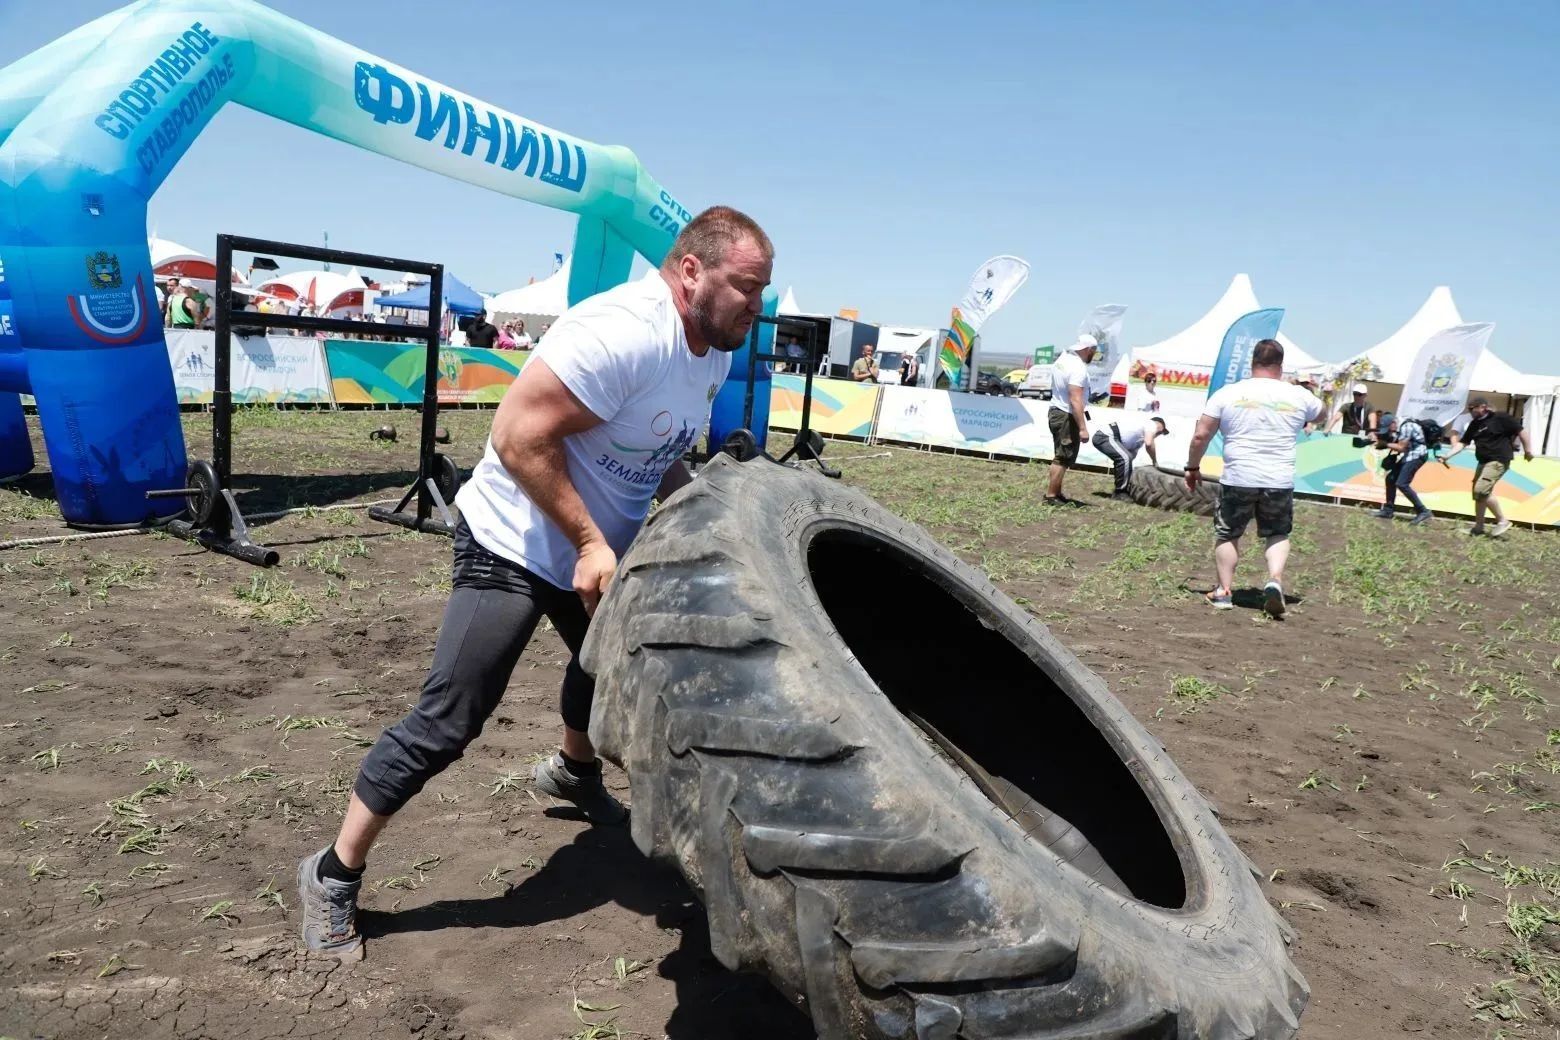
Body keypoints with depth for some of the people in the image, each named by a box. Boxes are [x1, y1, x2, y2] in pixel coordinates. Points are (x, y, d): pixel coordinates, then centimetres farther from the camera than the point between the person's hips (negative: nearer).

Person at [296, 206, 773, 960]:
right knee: (446, 722, -9)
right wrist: (589, 543, -28)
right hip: (513, 547, -9)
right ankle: (334, 876, 8)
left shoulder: (715, 350, 1)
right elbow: (519, 435, -30)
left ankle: (574, 771, 55)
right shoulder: (621, 332, -29)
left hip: (600, 551, 9)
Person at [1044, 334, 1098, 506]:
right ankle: (1051, 496, -3)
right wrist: (1083, 428, -26)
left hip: (1056, 411, 10)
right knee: (1063, 458, -5)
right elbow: (1075, 400, -26)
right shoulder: (1078, 368, -20)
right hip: (1067, 416, -10)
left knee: (1061, 456, 16)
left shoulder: (1062, 359, 9)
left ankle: (1057, 493, 21)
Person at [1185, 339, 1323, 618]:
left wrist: (1193, 466, 12)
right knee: (1278, 534, 19)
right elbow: (1320, 413, 27)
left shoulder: (1227, 393, -1)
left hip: (1237, 480, -1)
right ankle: (1275, 581, -2)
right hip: (1280, 482, 1)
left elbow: (1200, 435, -1)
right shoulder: (1299, 396, 5)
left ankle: (1224, 591, 15)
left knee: (1227, 533, 16)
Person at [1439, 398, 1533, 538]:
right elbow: (1462, 443, 10)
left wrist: (1528, 450, -5)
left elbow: (1520, 431, -6)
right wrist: (1447, 456, -2)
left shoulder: (1500, 418, -9)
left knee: (1482, 490, -20)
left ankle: (1502, 521, -9)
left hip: (1498, 461, -9)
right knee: (1478, 493, 11)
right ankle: (1478, 526, 23)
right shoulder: (1474, 424, 12)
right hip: (1483, 462, 9)